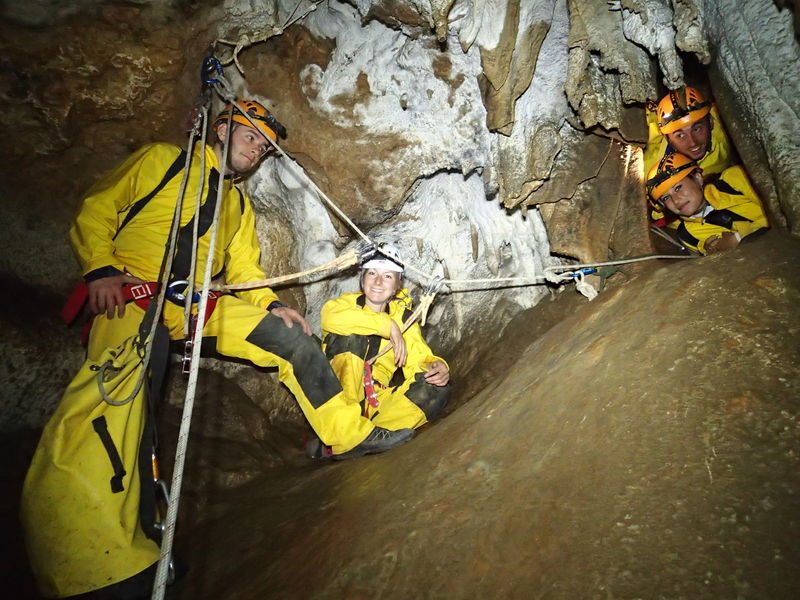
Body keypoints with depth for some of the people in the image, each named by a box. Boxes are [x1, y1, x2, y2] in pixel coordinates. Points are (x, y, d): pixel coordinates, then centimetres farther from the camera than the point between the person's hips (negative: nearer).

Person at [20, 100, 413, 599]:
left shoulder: (240, 205, 26)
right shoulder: (163, 160, 10)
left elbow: (245, 269, 21)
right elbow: (98, 209, 6)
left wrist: (272, 304, 2)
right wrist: (101, 269, -11)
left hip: (200, 306, 6)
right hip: (133, 295, -6)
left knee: (293, 338, -5)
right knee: (117, 382, -34)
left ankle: (351, 433, 4)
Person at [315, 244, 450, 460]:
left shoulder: (403, 317, 8)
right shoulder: (349, 302, -2)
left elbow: (421, 358, -2)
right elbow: (330, 316, -26)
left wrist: (438, 366, -25)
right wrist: (389, 326, -28)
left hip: (375, 403, 4)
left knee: (437, 389, -16)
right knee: (352, 337, -24)